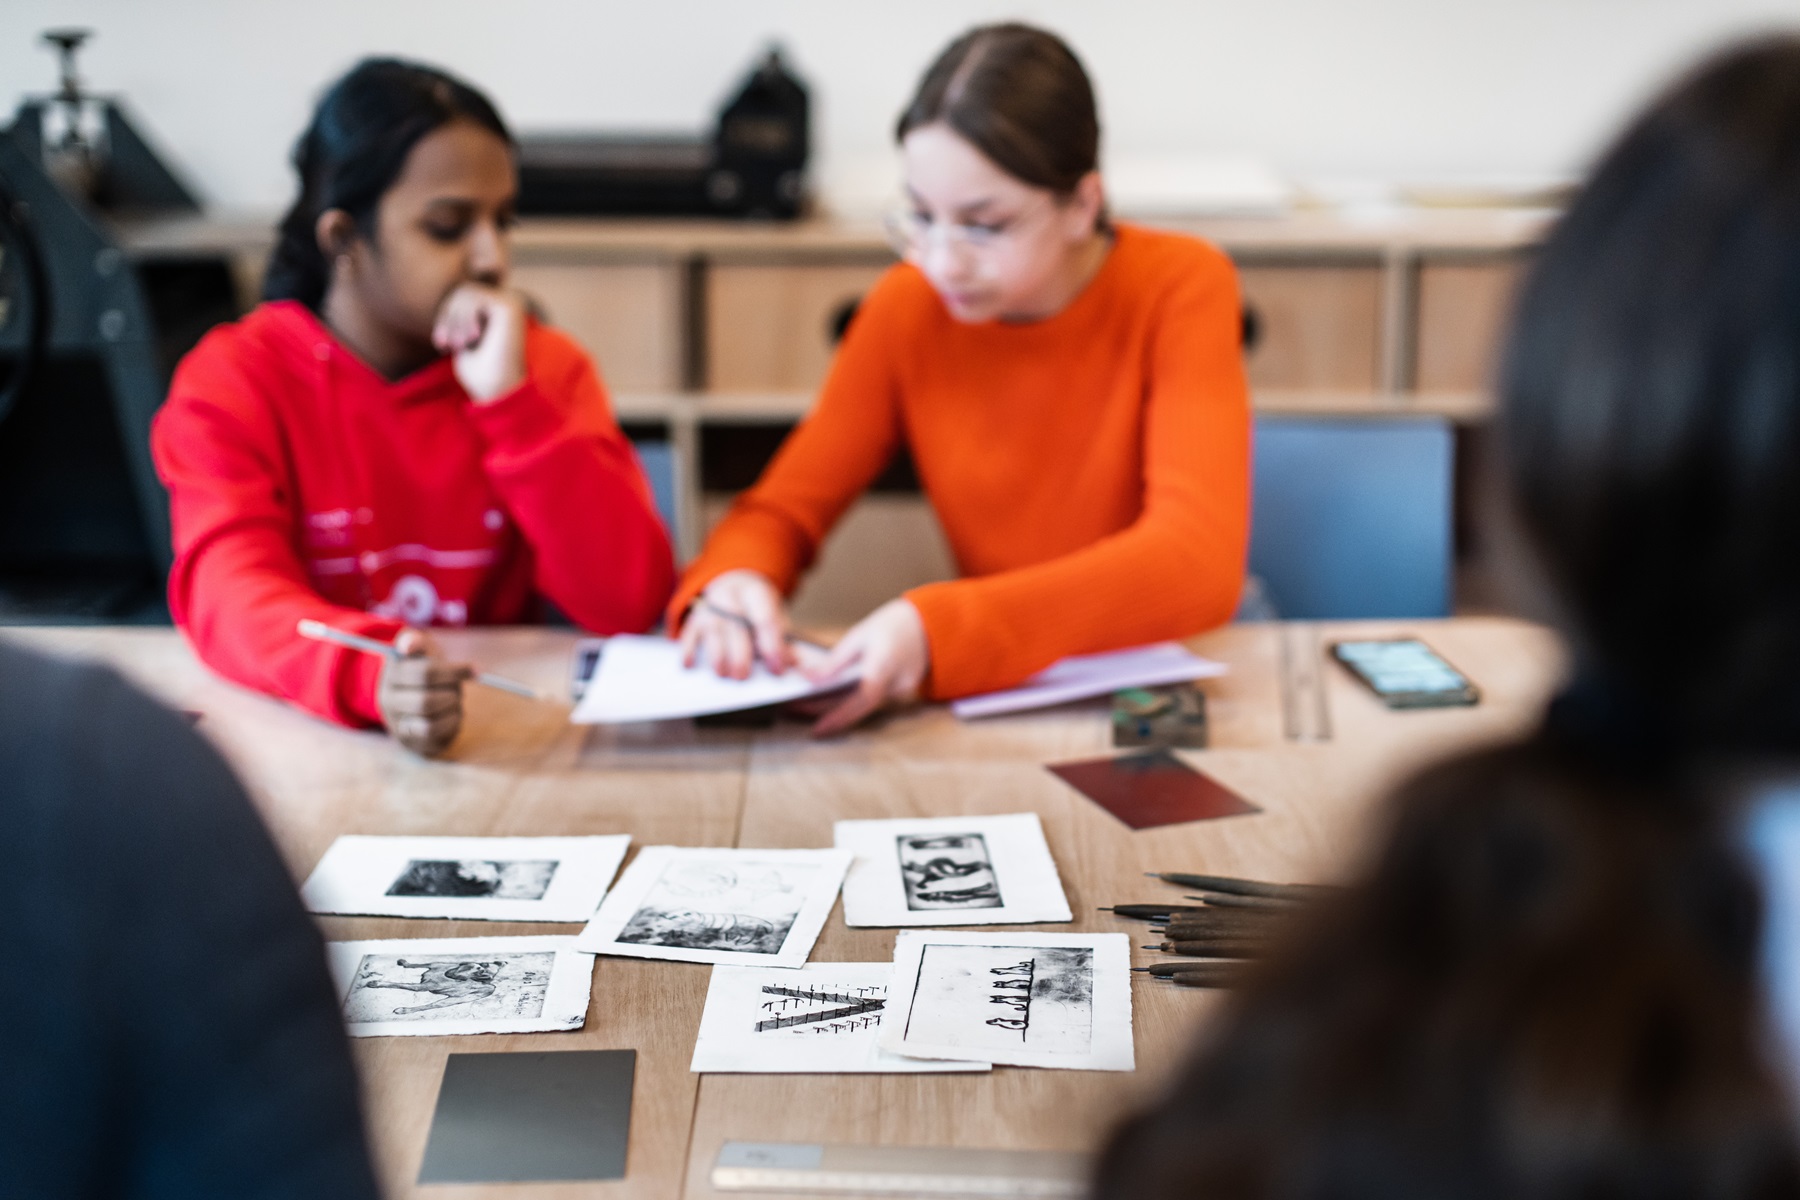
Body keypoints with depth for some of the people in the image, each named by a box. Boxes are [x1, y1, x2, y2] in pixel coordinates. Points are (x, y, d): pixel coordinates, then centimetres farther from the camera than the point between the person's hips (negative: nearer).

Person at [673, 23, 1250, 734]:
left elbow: (1198, 565, -29)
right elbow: (784, 509, 0)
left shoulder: (1179, 289, -16)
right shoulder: (908, 306, -5)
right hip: (1004, 687, 3)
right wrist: (736, 581, -26)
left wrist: (938, 628, -42)